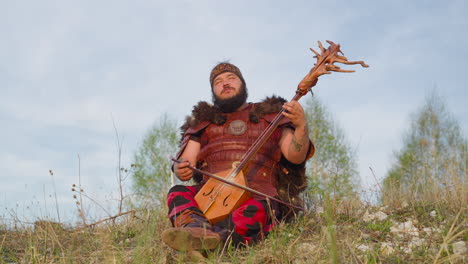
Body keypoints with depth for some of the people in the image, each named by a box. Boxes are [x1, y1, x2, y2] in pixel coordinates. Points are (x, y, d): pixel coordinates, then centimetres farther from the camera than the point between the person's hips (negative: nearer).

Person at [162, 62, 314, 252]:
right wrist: (181, 170, -11)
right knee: (178, 194, -26)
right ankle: (198, 227, -53)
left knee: (253, 211, -36)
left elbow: (296, 157, 5)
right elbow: (186, 162, 14)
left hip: (260, 195, -2)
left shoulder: (270, 115, 17)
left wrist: (301, 125, -15)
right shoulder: (203, 121, 22)